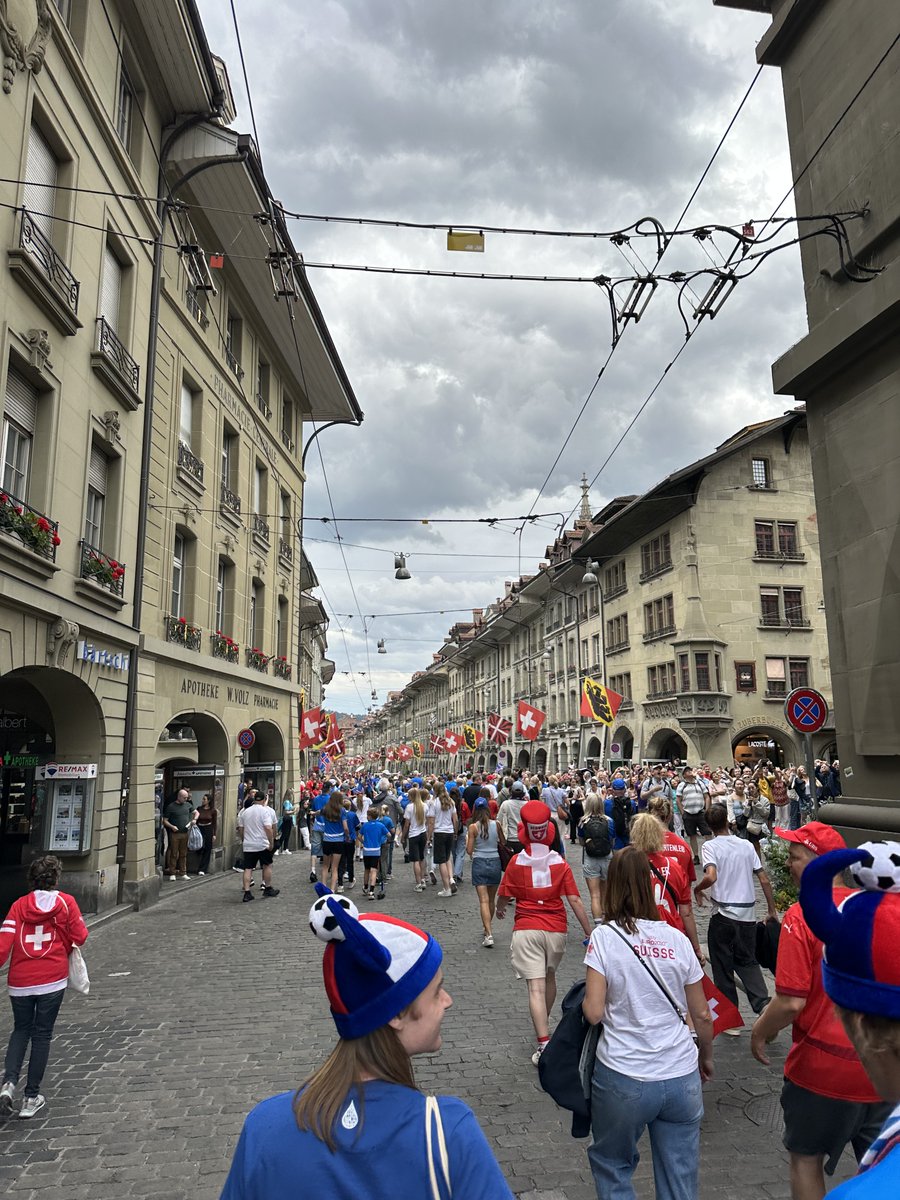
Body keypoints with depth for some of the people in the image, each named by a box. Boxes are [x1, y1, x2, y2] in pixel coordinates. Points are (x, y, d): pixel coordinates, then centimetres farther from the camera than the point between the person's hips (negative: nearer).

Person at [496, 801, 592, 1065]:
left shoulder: (516, 862, -8)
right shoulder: (560, 863, -6)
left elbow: (503, 896, 1)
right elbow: (574, 900, -8)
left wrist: (499, 909, 24)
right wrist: (590, 933, -1)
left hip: (526, 929, -3)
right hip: (556, 929, 3)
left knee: (536, 988, -2)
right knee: (549, 977, 25)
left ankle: (544, 1043, -12)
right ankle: (544, 1025, 44)